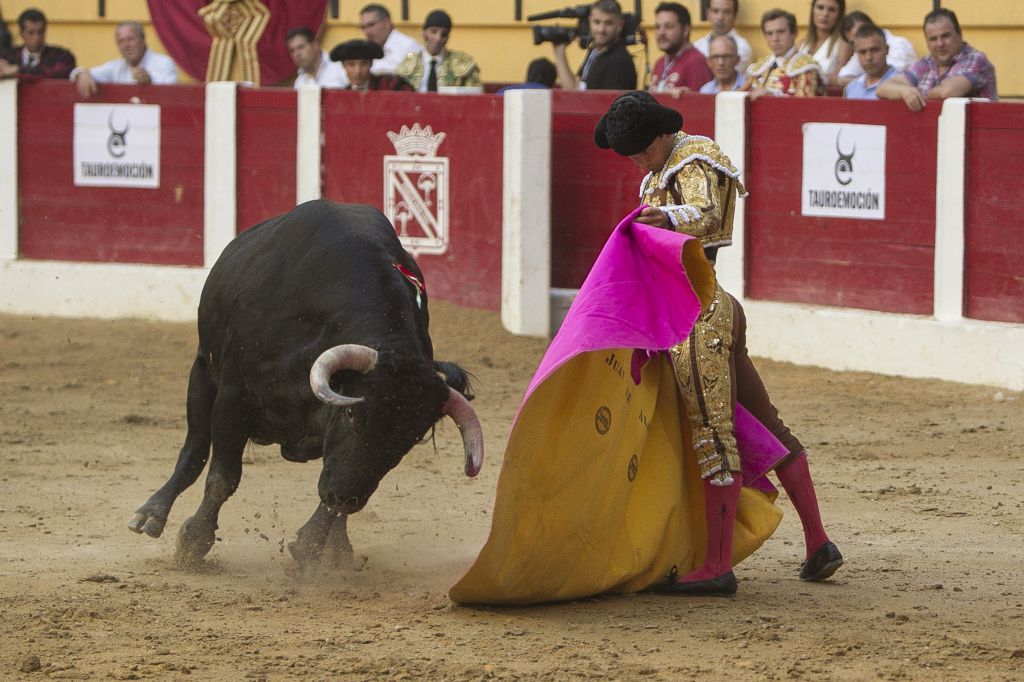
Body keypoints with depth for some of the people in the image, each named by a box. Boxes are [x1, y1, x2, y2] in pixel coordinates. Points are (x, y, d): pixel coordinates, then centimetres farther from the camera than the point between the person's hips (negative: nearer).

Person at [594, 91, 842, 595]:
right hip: (718, 308, 11)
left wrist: (670, 218, -51)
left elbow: (705, 213, -31)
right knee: (765, 426, 12)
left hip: (697, 312, -11)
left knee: (711, 434, -12)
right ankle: (818, 544, 17)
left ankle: (716, 567, -15)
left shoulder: (694, 162, -10)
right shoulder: (661, 171, 21)